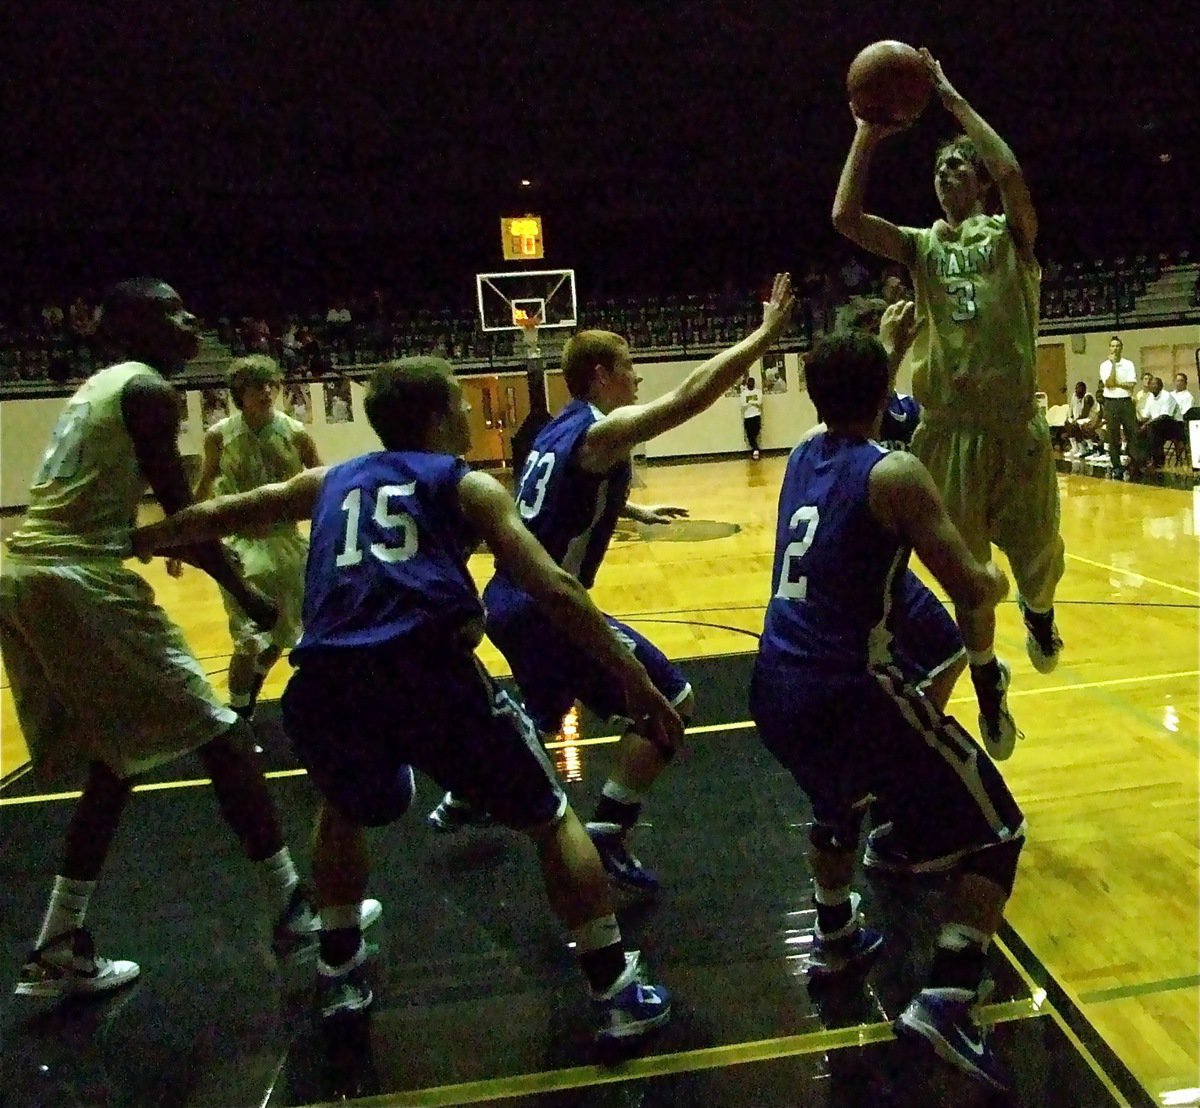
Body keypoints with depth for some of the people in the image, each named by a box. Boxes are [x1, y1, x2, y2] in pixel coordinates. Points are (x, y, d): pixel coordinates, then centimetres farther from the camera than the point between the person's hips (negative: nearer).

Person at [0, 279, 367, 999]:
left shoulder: (99, 385, 23)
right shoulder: (148, 387, -6)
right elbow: (181, 510, -10)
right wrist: (244, 593, 0)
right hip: (82, 584, -10)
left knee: (113, 764, 18)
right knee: (221, 738, -3)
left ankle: (59, 951, 23)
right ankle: (294, 911, 5)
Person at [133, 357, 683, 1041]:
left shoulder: (329, 482, 28)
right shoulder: (467, 485, 16)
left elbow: (214, 517, 38)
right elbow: (556, 591, 5)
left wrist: (140, 542, 58)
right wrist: (635, 682, 8)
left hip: (327, 684, 4)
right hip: (427, 672, -4)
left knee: (347, 809, 38)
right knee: (552, 819, 17)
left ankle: (340, 972, 42)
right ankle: (619, 993, 18)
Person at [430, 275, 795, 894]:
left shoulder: (558, 430, 13)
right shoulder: (601, 431, -14)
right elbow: (686, 398, -25)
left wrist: (633, 511, 36)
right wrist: (765, 333, -20)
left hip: (510, 601, 10)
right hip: (545, 608, -10)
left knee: (544, 715, 33)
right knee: (670, 701, -5)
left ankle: (461, 801, 45)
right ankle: (607, 835, -1)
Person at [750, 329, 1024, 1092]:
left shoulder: (802, 459, 10)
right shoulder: (895, 473, -10)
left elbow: (853, 426, 36)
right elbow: (972, 592, -11)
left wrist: (884, 345, 43)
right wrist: (996, 582, 12)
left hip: (777, 689, 8)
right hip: (848, 690, -7)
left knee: (839, 801, 37)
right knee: (996, 829, 9)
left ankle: (835, 940, 47)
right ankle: (944, 1002, 0)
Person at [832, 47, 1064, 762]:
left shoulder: (1011, 236, 3)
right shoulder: (923, 246, 10)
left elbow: (1012, 174, -19)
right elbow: (845, 217, -3)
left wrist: (951, 98, -12)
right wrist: (868, 136, -5)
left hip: (1015, 426, -2)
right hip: (949, 429, 2)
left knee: (1038, 556, 8)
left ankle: (1039, 613, 45)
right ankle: (988, 679, 29)